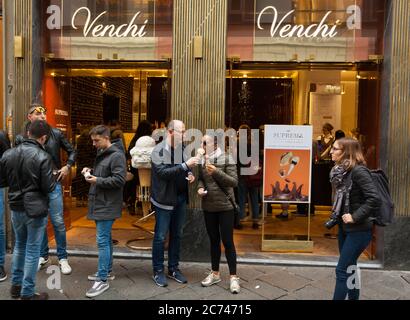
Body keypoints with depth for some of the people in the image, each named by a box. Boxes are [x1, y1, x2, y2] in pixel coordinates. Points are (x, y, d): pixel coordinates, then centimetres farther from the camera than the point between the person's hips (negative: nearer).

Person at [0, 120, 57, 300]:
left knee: (19, 245, 23)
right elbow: (49, 187, -19)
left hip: (16, 208, 6)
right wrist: (53, 179, 1)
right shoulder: (43, 157, -19)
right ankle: (27, 293, 16)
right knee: (32, 250, 6)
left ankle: (16, 285, 34)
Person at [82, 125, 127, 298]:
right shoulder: (101, 153, 15)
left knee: (102, 241, -7)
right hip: (100, 203, 10)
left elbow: (119, 179, -22)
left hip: (107, 205, -10)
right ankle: (107, 271, 29)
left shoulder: (116, 155, -15)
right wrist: (91, 171, 8)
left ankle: (103, 280, 1)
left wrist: (97, 180, -17)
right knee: (106, 239, 17)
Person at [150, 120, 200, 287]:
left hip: (180, 198, 6)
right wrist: (185, 165, -28)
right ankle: (158, 271, 20)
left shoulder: (182, 148, 6)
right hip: (164, 199, -6)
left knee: (176, 235, 15)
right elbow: (163, 172, -24)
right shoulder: (159, 151, -12)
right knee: (160, 236, 5)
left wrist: (190, 174, -3)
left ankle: (174, 269, 29)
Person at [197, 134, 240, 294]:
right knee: (213, 240, 16)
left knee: (227, 241, 1)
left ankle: (233, 277, 14)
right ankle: (215, 273, 30)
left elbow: (234, 182, -13)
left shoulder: (227, 159, -10)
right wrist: (200, 187, -6)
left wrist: (216, 172, -23)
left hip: (225, 207, -4)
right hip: (208, 207, 5)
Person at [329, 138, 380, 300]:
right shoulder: (341, 171, 5)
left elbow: (374, 199, -27)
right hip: (344, 227, 9)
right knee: (349, 268, 18)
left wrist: (355, 217, -23)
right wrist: (337, 215, 5)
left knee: (342, 270, -4)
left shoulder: (358, 171, -20)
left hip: (358, 230, -8)